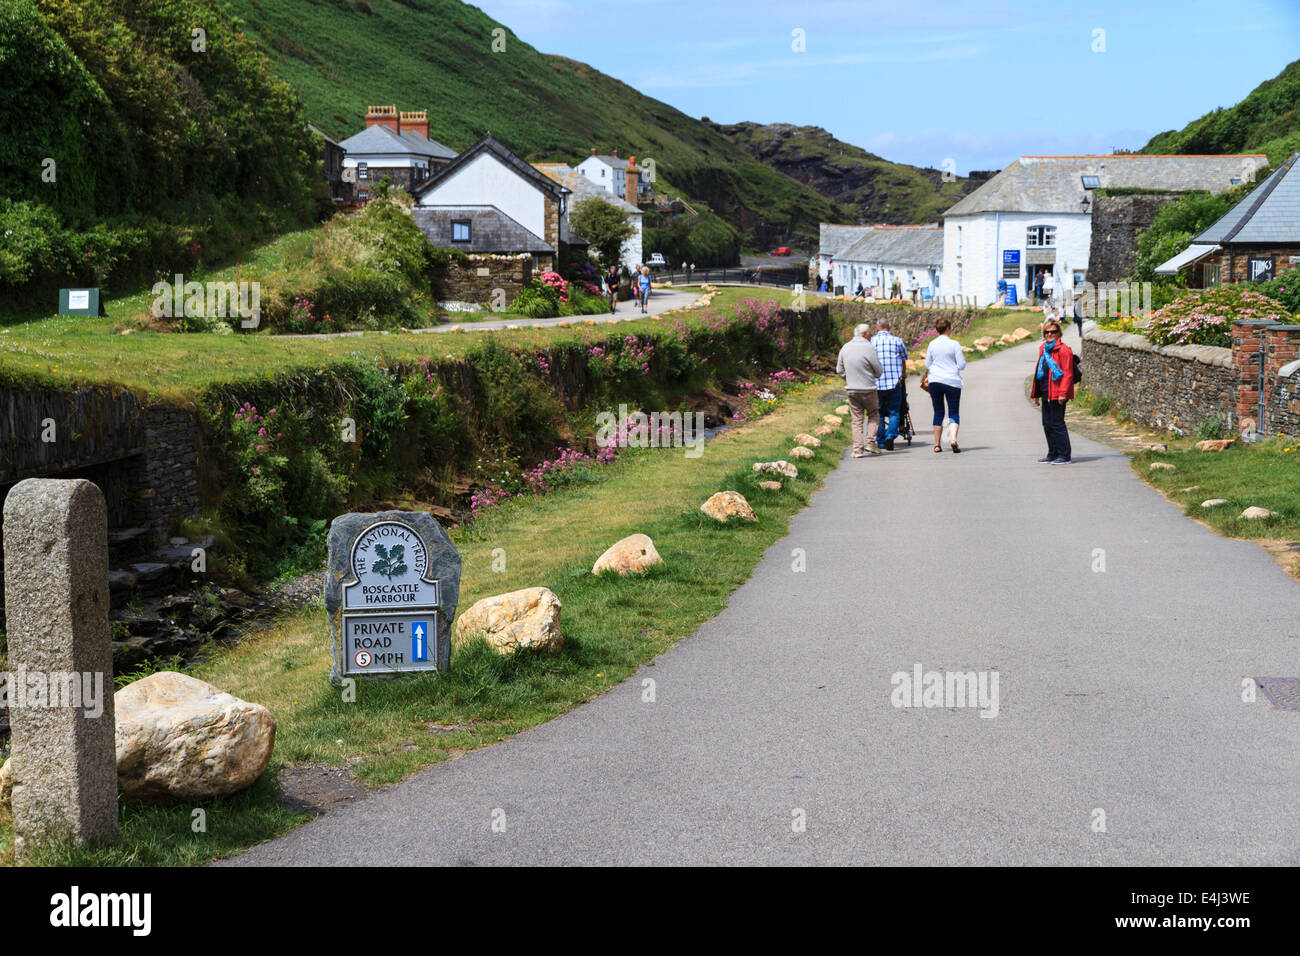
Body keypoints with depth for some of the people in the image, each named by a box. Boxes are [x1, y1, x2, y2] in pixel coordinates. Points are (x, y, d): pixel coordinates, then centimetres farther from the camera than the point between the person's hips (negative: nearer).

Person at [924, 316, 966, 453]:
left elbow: (927, 365, 8)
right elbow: (961, 365, -7)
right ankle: (953, 438, -18)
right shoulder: (954, 344, -8)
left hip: (935, 381, 3)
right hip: (952, 382, -3)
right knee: (954, 412, 4)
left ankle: (937, 444, 9)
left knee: (938, 412, 10)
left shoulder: (932, 344, 2)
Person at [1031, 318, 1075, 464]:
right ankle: (1053, 454, 22)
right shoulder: (1043, 349, 16)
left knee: (1057, 424, -7)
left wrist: (1063, 393, -21)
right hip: (1046, 394, 9)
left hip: (1057, 395, -9)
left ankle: (1064, 456, -1)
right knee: (1047, 424, 12)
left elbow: (1067, 374, -14)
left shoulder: (1063, 350, -10)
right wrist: (1036, 394, 19)